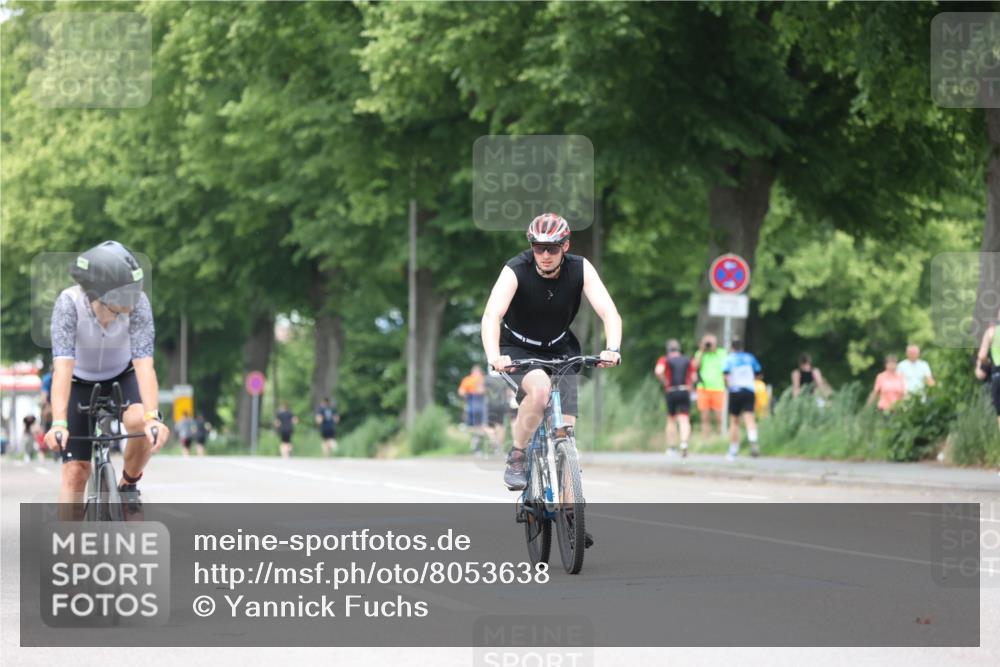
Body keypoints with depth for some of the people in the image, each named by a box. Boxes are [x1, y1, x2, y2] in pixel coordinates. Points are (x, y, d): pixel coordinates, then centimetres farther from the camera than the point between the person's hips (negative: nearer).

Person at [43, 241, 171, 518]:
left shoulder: (138, 303, -29)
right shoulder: (69, 303, -32)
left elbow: (144, 364, -36)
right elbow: (62, 367, -39)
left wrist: (152, 418, -50)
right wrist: (58, 423, -51)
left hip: (122, 376, 1)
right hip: (80, 382, -1)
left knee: (140, 422, -31)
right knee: (75, 471, -11)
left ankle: (129, 484, -2)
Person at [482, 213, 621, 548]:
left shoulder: (580, 269, -18)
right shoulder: (516, 270, -25)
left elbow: (609, 312, -26)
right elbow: (491, 316, -36)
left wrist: (612, 349, -46)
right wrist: (494, 356, -54)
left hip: (559, 350, 3)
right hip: (518, 350, -3)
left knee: (566, 429, -8)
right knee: (539, 388, -36)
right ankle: (516, 458, -16)